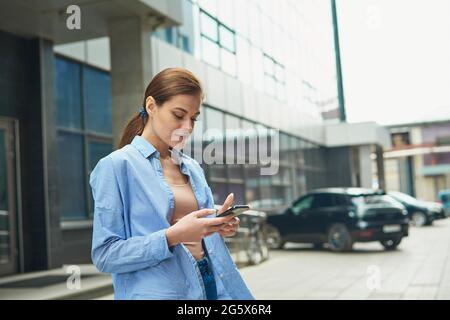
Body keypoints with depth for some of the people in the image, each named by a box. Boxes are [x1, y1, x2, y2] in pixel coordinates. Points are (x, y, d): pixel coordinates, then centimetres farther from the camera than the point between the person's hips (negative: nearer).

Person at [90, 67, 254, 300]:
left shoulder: (193, 168, 9)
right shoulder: (117, 166, -10)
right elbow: (104, 255, -15)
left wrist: (218, 227, -5)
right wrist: (172, 236, -25)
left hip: (211, 284, 6)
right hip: (159, 291, -6)